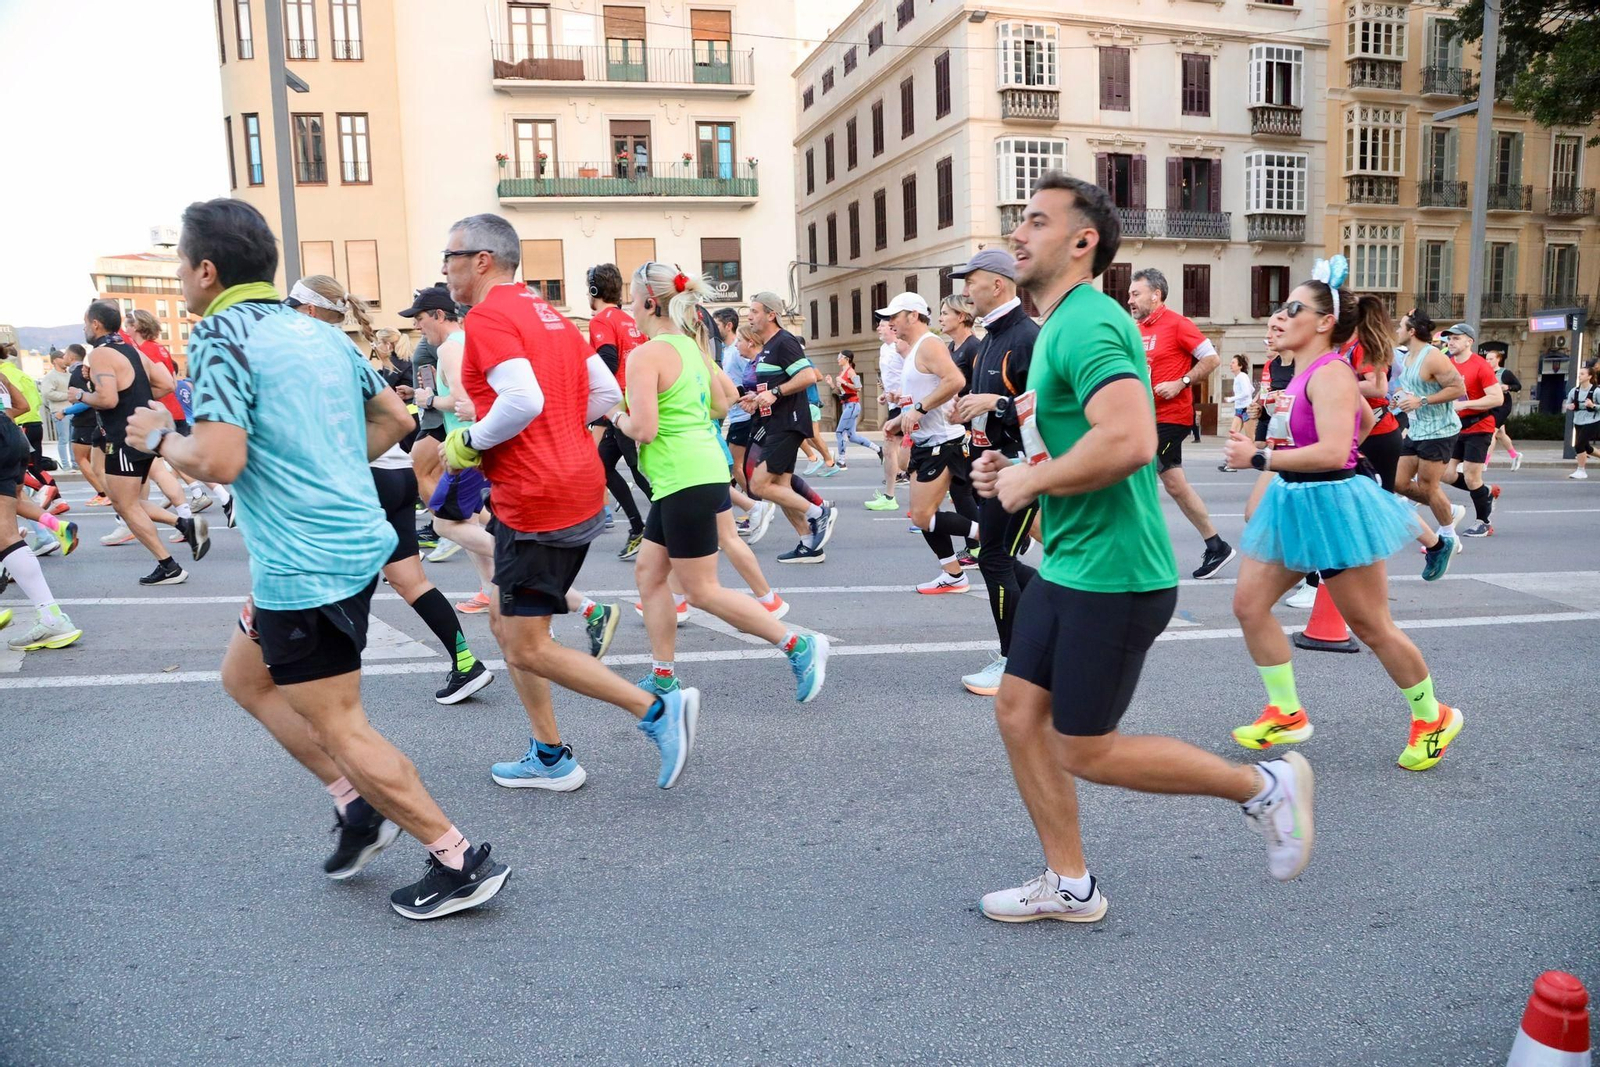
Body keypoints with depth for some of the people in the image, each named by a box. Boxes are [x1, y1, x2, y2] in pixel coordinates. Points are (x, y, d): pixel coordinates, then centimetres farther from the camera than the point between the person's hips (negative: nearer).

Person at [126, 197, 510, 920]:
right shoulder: (319, 330, 11)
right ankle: (357, 804, 24)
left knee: (338, 726, 3)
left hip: (303, 562, -9)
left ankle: (460, 863, 10)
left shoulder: (221, 335, -13)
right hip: (354, 538, 9)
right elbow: (396, 418, 17)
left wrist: (159, 438, -3)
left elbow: (219, 461, -22)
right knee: (246, 678, 24)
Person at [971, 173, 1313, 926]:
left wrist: (1030, 481, -19)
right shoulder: (1062, 326, 15)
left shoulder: (1085, 324, -18)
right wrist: (1014, 470, 8)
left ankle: (1263, 785, 18)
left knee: (1084, 751, 1)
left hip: (1112, 574, -10)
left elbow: (1129, 440, -34)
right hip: (1068, 567, 10)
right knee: (1018, 714, 10)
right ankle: (1068, 885, 25)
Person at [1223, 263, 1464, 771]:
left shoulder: (1329, 373, -18)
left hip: (1330, 504, -9)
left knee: (1372, 627, 4)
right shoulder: (1304, 371, 9)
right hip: (1293, 503, 9)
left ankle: (1433, 718, 26)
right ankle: (1286, 714, 15)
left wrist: (1258, 457, -26)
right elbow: (1367, 419, 24)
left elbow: (1333, 452, -31)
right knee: (1248, 605, 4)